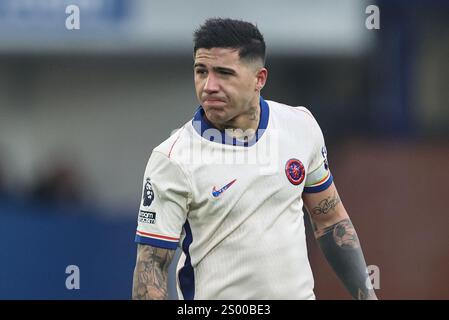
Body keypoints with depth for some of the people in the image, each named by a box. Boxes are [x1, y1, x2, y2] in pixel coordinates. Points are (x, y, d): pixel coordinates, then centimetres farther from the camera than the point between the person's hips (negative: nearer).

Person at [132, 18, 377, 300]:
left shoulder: (302, 126, -3)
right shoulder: (172, 160, -15)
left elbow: (330, 219, 8)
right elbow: (152, 263, -14)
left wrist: (365, 293, 5)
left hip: (298, 292, 3)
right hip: (214, 295, -3)